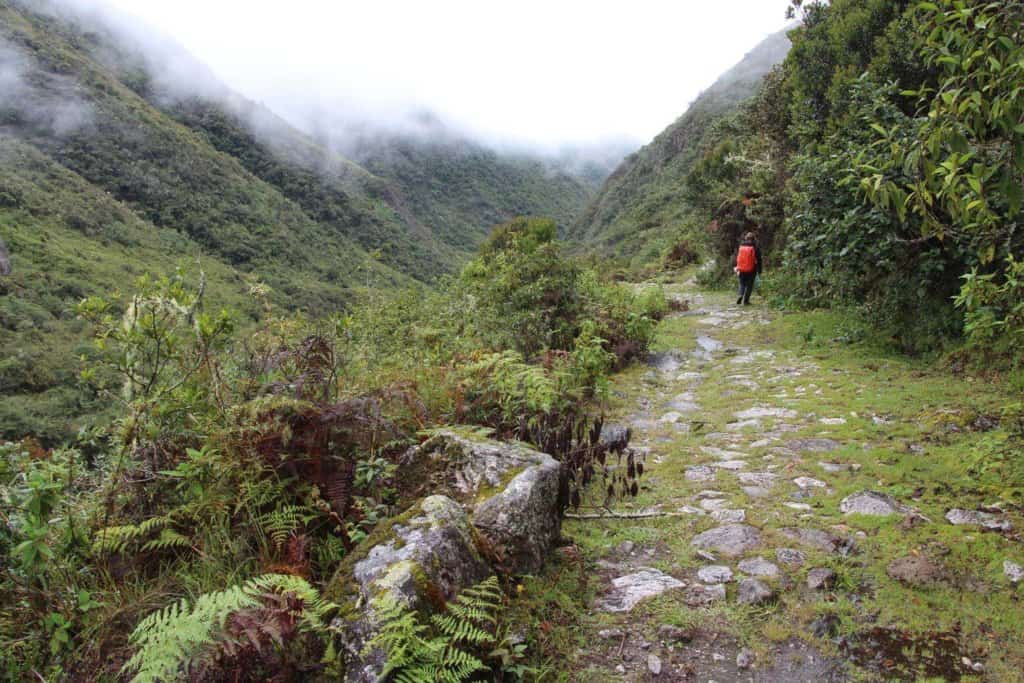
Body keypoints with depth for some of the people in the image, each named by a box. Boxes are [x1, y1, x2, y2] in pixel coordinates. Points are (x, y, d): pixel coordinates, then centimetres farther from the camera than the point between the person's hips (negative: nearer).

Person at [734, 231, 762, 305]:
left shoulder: (741, 246, 2)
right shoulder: (755, 248, -6)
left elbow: (737, 258, 6)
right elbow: (758, 260, -4)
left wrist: (737, 269, 14)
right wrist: (759, 271, 3)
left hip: (742, 269, 2)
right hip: (751, 270, -2)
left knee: (742, 284, 15)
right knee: (749, 285, 7)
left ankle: (740, 295, -10)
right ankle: (746, 300, 6)